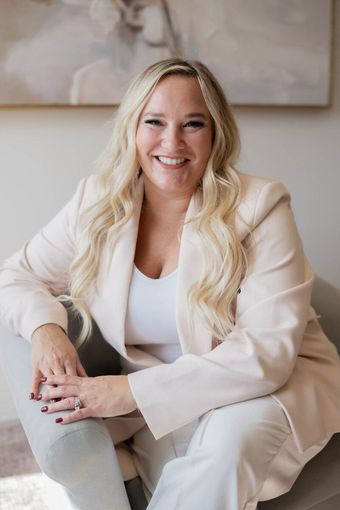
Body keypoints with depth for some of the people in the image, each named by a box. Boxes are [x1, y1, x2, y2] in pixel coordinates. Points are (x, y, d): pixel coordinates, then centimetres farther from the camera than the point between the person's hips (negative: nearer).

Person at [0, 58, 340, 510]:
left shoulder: (258, 207, -16)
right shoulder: (98, 201, -4)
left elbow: (268, 351, -23)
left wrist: (133, 391, -29)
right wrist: (44, 326, -20)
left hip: (257, 387, -3)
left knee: (233, 436, -37)